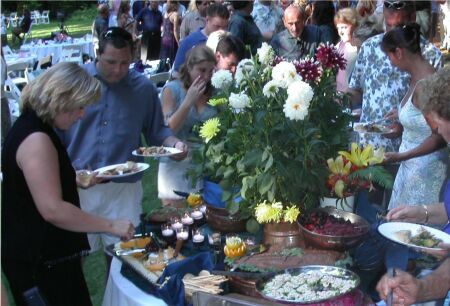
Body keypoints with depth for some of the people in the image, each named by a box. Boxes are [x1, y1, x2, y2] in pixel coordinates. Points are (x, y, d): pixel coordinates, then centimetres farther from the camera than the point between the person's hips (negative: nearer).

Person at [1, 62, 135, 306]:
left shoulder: (36, 127, 9)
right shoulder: (36, 140, -23)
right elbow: (52, 209, -28)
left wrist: (76, 179, 17)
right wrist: (111, 225, -23)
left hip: (46, 254, 10)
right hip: (38, 262, -10)